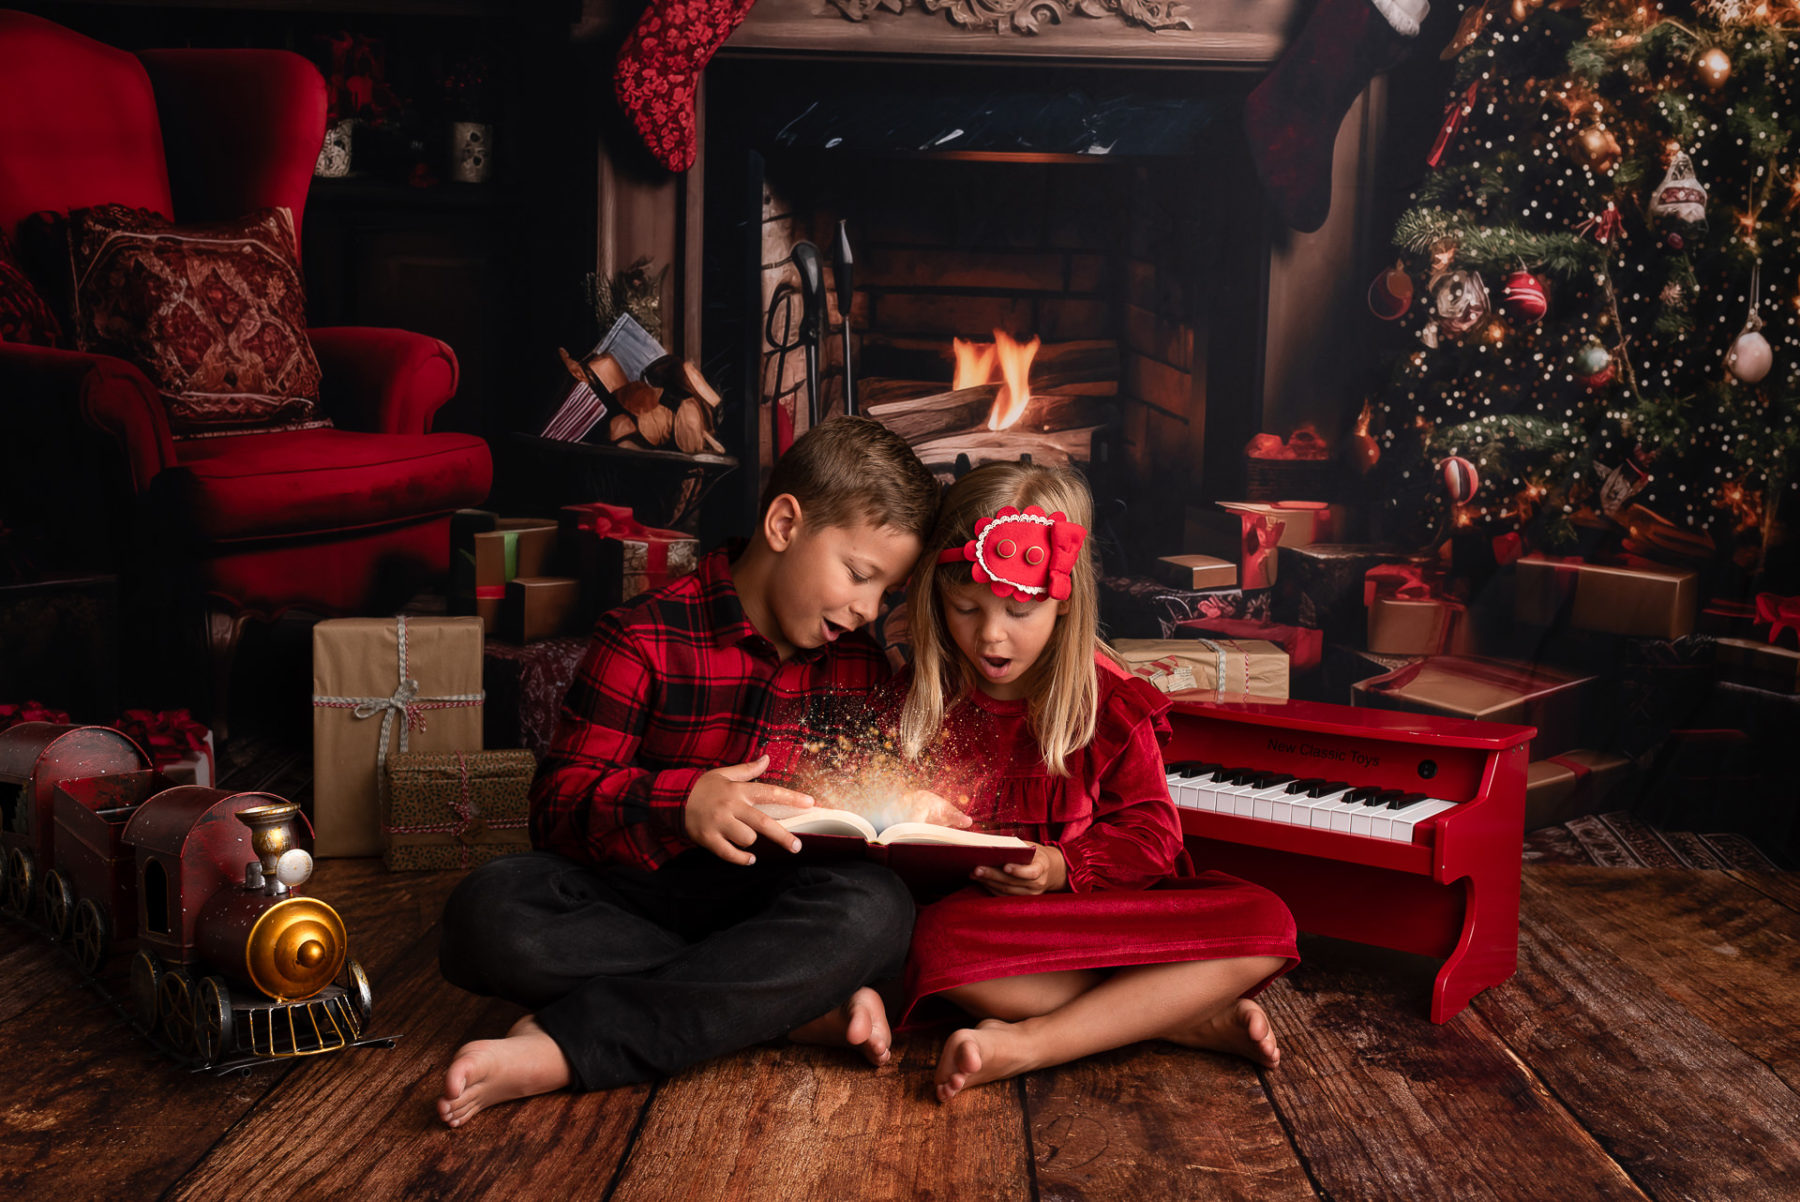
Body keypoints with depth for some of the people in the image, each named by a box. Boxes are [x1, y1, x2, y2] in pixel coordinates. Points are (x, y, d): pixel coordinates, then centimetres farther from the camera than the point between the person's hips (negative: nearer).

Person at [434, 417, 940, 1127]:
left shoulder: (862, 670, 12)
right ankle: (806, 1007, -29)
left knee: (876, 908, -32)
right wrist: (678, 805, -29)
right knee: (488, 912, -33)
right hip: (633, 895, -2)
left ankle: (561, 1049, -32)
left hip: (772, 904, 3)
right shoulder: (646, 639, -3)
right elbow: (558, 805, -10)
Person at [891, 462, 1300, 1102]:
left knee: (1265, 920, -23)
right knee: (939, 942, -38)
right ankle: (1195, 1019, -28)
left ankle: (1029, 1041, -32)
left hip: (1104, 911, 1)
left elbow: (1148, 833, -1)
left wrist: (1063, 868, -17)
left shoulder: (1109, 701, 0)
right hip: (986, 920, -1)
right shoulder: (917, 700, 3)